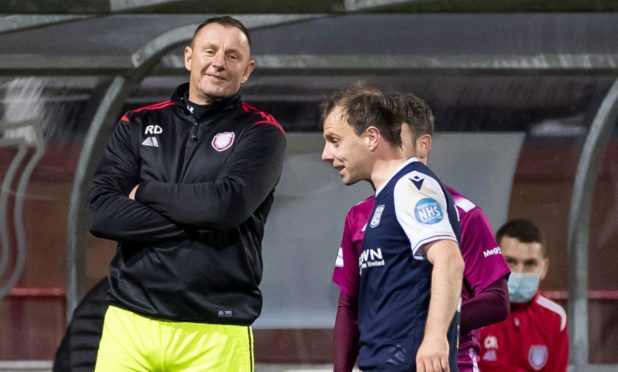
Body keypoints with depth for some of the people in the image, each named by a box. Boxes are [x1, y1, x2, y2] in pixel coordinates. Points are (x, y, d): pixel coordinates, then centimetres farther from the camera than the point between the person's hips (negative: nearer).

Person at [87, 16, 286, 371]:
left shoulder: (261, 133, 6)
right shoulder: (139, 125, 14)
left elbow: (229, 204, -13)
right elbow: (101, 212, 0)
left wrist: (144, 192, -2)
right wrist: (196, 223, -9)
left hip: (215, 336, -2)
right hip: (130, 324, 2)